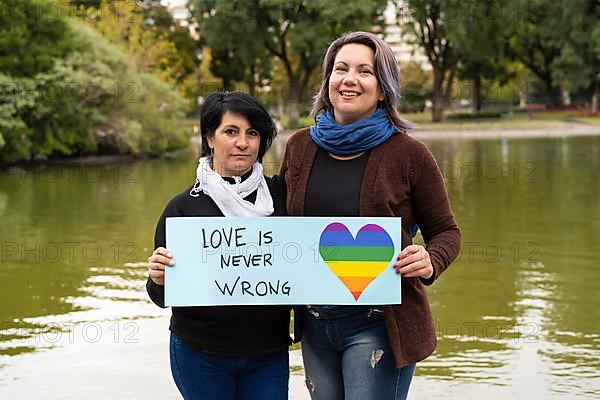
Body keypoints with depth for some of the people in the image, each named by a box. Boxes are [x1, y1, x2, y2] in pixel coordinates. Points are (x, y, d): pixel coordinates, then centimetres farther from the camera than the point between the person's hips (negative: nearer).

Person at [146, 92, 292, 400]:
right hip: (200, 356, -1)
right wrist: (159, 280, -21)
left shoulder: (280, 194, 0)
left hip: (268, 356, 1)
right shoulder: (184, 206, -4)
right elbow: (163, 299, -1)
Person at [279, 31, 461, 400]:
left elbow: (446, 231, 2)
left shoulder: (409, 155, -7)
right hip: (315, 324, 5)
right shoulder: (300, 147, 5)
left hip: (378, 324, -4)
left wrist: (430, 262, -19)